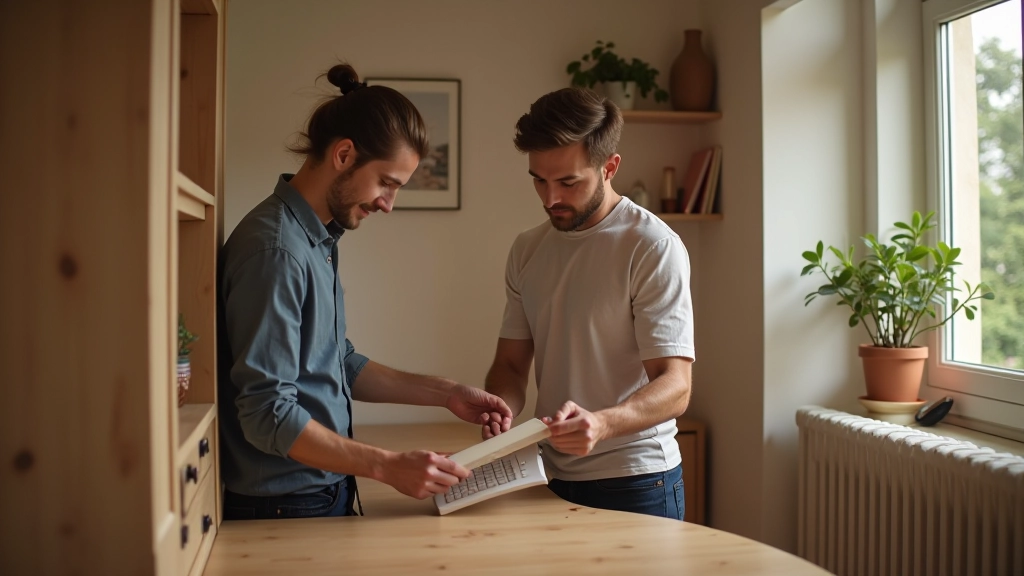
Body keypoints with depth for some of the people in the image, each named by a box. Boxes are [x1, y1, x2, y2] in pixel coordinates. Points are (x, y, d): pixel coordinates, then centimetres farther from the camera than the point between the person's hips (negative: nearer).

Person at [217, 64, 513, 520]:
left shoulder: (320, 239, 8)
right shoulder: (276, 249, -22)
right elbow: (268, 415, -24)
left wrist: (446, 393, 7)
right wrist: (387, 466, -24)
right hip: (283, 510, -9)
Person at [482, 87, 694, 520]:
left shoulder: (653, 247, -14)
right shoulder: (526, 250, 5)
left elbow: (674, 386, -18)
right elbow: (511, 363, 9)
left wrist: (601, 424, -36)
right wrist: (500, 409, -13)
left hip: (634, 483, -5)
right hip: (554, 480, 5)